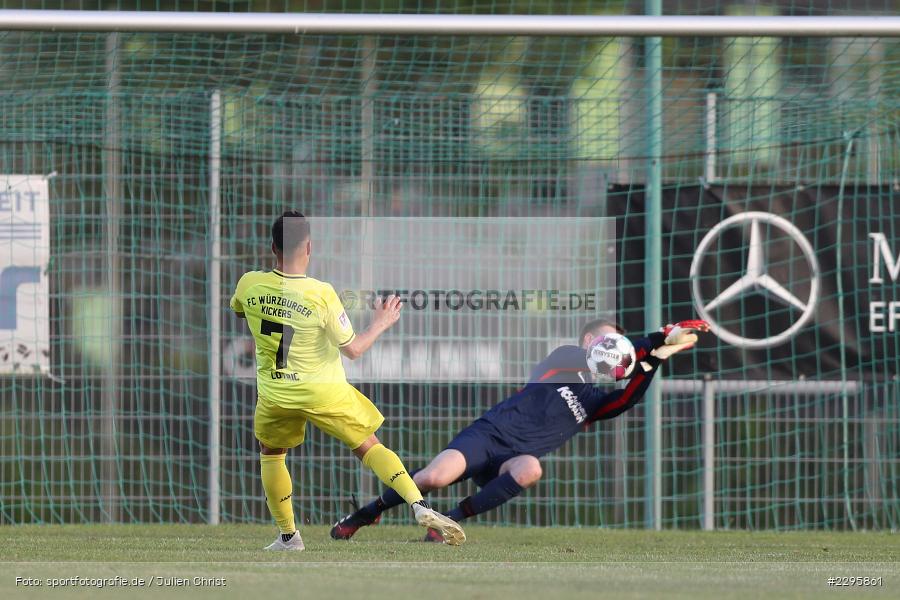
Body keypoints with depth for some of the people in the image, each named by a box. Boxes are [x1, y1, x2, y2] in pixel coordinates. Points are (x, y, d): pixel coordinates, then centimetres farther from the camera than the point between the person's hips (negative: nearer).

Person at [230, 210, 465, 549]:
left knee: (270, 452, 27)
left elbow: (235, 311, 15)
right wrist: (381, 324, 5)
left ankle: (288, 535, 26)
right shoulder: (321, 293, -19)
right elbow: (352, 349, -11)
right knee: (369, 447, 10)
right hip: (323, 391, -2)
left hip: (275, 393, 2)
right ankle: (419, 506, -4)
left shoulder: (249, 284, -11)